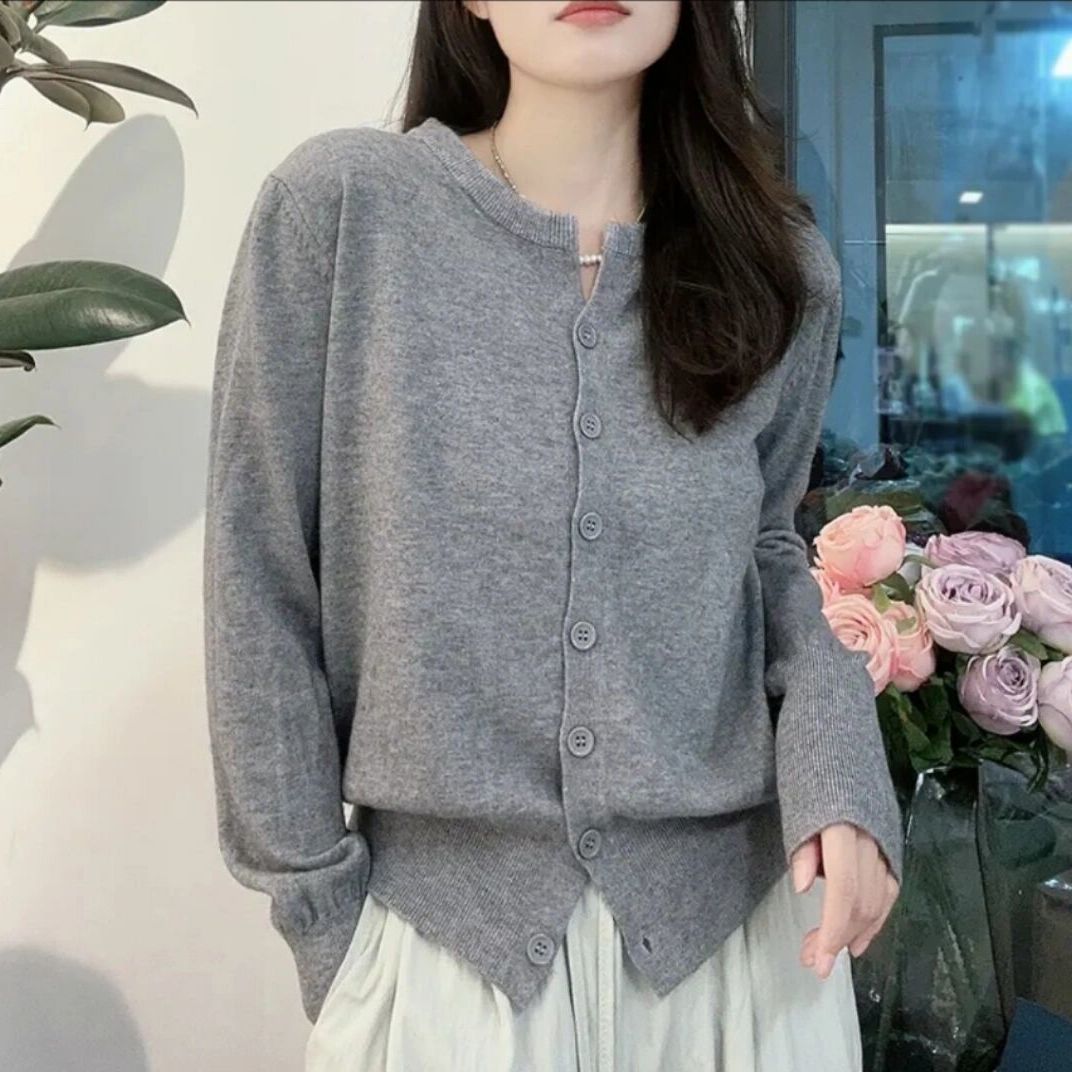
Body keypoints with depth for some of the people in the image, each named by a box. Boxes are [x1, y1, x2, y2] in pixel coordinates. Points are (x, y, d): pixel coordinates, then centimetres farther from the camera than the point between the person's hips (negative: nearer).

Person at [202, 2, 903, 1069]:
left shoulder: (781, 265, 0)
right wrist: (316, 900, -4)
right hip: (440, 919, -2)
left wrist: (835, 758, -6)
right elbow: (259, 583, -6)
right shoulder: (339, 205, -9)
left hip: (739, 910, 3)